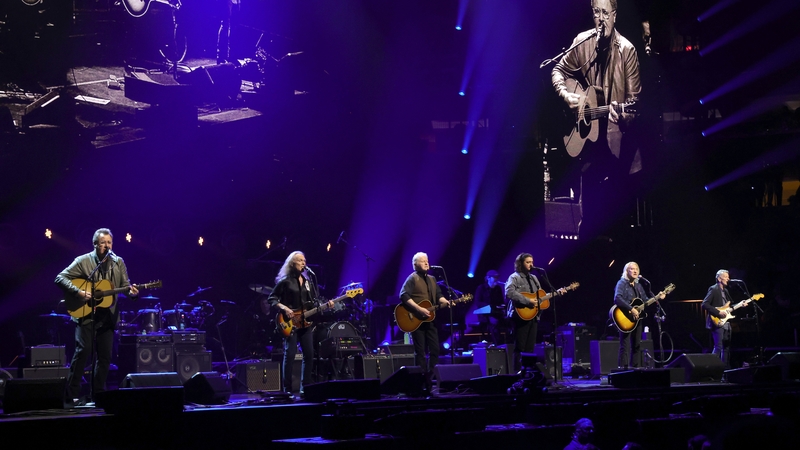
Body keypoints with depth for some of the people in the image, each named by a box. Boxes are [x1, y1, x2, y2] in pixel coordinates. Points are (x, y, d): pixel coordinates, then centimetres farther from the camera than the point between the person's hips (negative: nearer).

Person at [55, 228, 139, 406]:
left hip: (108, 317, 4)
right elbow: (60, 278, -8)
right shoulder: (83, 261, -4)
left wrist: (132, 292, -17)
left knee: (106, 355, 4)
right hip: (86, 314, -4)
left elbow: (125, 285, 7)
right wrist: (78, 292, -20)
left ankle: (97, 393, 15)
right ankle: (73, 394, -6)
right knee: (83, 350, -13)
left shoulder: (118, 263, 7)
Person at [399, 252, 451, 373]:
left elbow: (438, 295, 17)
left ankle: (432, 376, 14)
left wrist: (445, 301, -7)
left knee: (435, 350, 6)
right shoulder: (412, 278, -7)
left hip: (430, 319, 7)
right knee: (420, 352, -5)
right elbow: (404, 296, -19)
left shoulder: (432, 279, 17)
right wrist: (419, 309, -24)